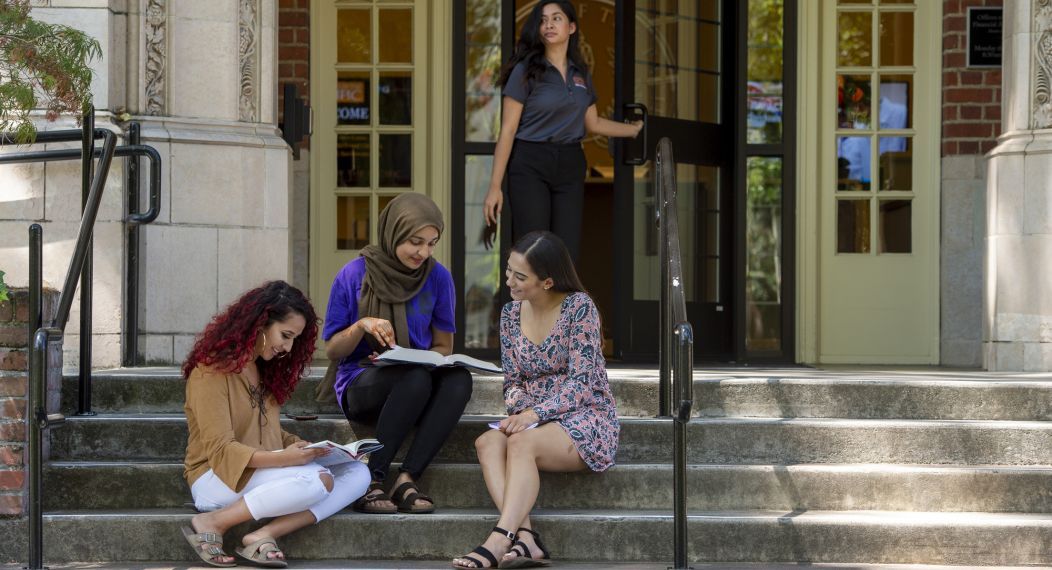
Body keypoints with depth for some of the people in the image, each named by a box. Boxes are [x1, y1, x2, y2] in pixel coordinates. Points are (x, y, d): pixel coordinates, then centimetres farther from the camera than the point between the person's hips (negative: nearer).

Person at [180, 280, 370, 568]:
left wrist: (307, 447, -3)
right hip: (217, 478, -8)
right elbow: (220, 449, -17)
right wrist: (280, 458, -30)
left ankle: (264, 535, -26)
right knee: (318, 479, -32)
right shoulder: (213, 370, -10)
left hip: (263, 470, 9)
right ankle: (212, 524, -20)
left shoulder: (263, 369, 17)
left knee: (358, 474, -11)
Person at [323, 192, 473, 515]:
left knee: (459, 378, -31)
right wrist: (362, 326, -19)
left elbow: (443, 348, 11)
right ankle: (371, 483, -34)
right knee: (416, 378, -36)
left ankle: (407, 481, -35)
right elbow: (332, 351, 2)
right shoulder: (354, 276, -4)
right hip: (361, 385, -3)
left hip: (420, 381, 3)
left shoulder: (438, 278, 3)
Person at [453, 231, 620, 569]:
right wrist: (519, 406, -12)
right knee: (487, 443, -27)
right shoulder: (510, 314, 7)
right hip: (536, 423, 5)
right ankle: (525, 539, -41)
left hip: (586, 419, -5)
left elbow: (582, 381, -16)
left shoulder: (579, 306, -11)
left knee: (520, 442, -34)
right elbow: (512, 381, 11)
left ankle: (499, 541, -45)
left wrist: (535, 414, -26)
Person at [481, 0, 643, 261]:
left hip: (570, 165, 5)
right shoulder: (526, 70, -4)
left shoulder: (581, 73, 11)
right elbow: (507, 131, -6)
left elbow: (592, 123, 24)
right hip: (531, 165, -5)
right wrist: (495, 187, -11)